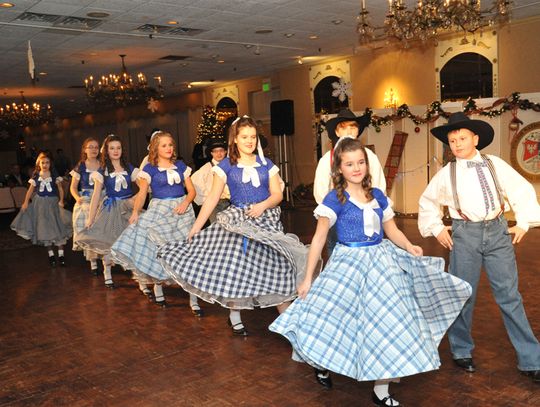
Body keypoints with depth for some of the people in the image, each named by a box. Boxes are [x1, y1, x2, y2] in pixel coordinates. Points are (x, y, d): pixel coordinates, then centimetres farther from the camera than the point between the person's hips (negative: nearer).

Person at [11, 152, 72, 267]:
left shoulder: (54, 175, -3)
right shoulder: (36, 176, 3)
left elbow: (60, 189, -2)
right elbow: (30, 190, 4)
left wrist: (61, 200, -15)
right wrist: (26, 202, -7)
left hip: (53, 202, -2)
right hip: (40, 203, 2)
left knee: (57, 228, -4)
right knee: (44, 230, 4)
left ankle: (61, 254, 2)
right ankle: (51, 254, 14)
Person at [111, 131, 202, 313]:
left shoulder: (181, 166, 9)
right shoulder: (150, 169, 2)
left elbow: (191, 190, 9)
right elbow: (142, 193, -4)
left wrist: (185, 203, -10)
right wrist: (136, 211, -20)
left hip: (182, 211, 2)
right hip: (159, 211, -2)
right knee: (158, 250, -1)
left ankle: (193, 299, 4)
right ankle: (158, 289, 26)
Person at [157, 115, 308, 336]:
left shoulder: (266, 164, 8)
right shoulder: (226, 165, 1)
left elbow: (277, 194, 5)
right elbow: (212, 198, 0)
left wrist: (263, 205, -17)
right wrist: (196, 226, -5)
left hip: (266, 221, 2)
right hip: (237, 221, -1)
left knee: (277, 267, -1)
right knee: (235, 268, 0)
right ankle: (234, 317, 21)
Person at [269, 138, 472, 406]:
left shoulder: (378, 196, 5)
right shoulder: (335, 199, -9)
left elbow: (391, 230, 14)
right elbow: (319, 239, -8)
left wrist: (409, 247, -7)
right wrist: (308, 278, -8)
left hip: (381, 262, 5)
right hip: (350, 265, -5)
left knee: (388, 323, 5)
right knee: (340, 319, 1)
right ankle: (321, 362, 37)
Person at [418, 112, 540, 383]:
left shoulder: (495, 165, 4)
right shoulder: (447, 173, 3)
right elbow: (427, 202, 16)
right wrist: (437, 229, 9)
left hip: (497, 231, 1)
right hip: (465, 234, 0)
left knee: (509, 296, 3)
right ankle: (462, 351, 27)